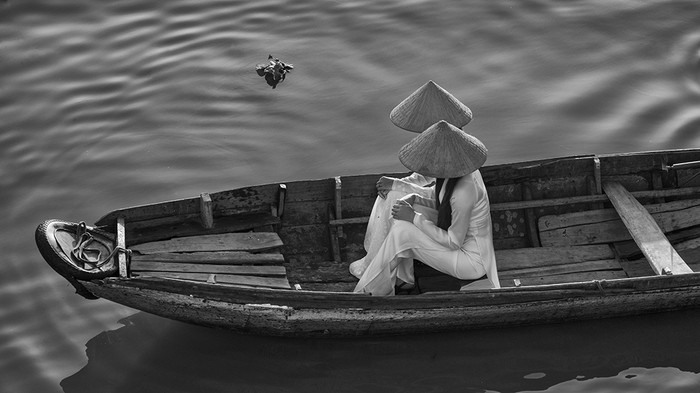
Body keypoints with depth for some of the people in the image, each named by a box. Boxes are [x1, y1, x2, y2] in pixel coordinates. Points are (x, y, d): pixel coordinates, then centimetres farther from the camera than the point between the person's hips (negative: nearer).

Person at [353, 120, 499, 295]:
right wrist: (413, 199, -8)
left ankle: (371, 291, 1)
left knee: (401, 230, -17)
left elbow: (453, 242, -23)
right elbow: (437, 201, 12)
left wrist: (414, 218, -20)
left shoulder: (463, 192, -33)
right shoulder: (454, 168, -6)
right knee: (399, 218, 3)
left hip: (472, 261, -9)